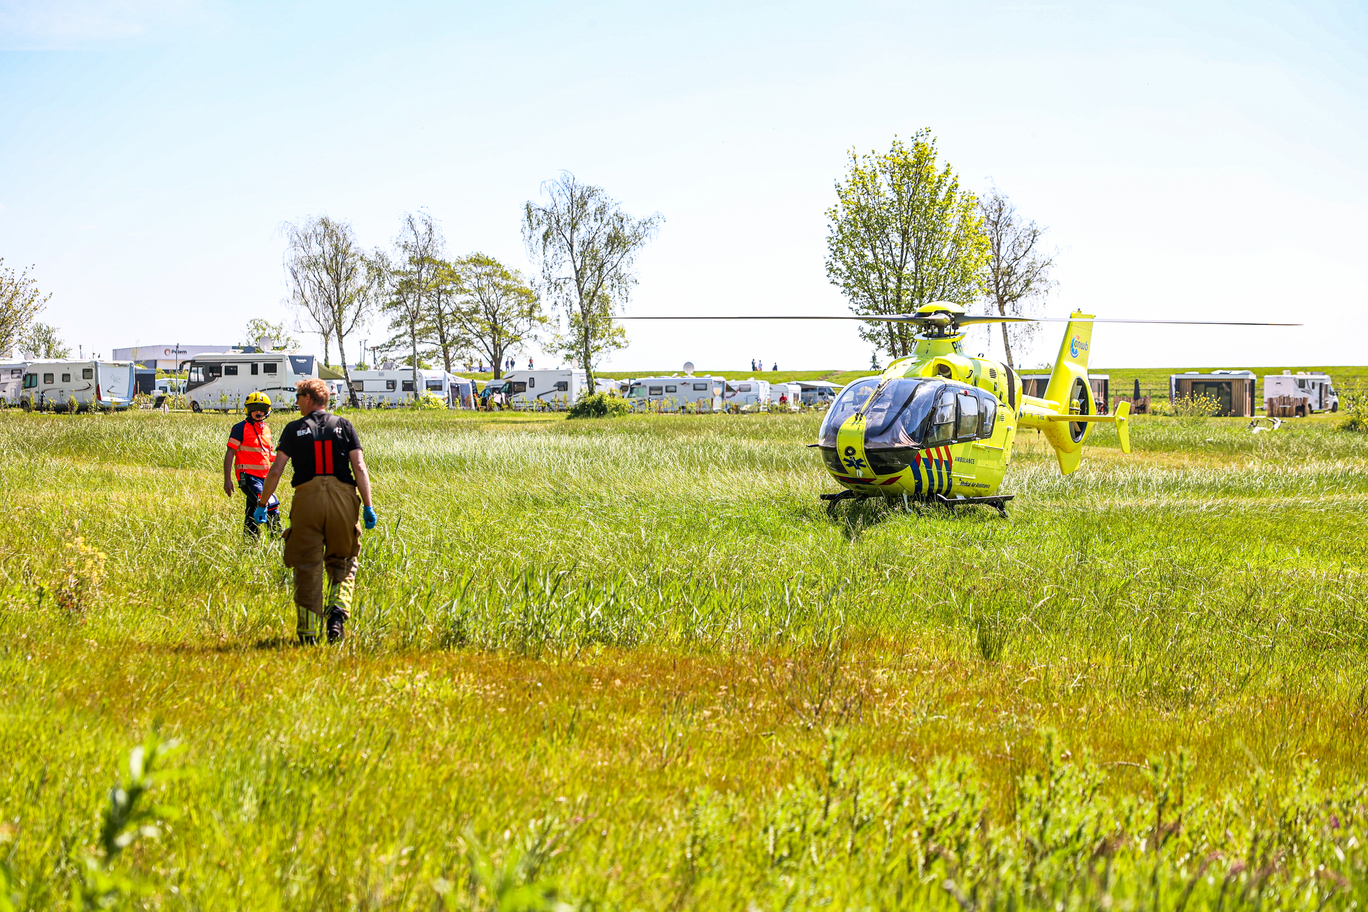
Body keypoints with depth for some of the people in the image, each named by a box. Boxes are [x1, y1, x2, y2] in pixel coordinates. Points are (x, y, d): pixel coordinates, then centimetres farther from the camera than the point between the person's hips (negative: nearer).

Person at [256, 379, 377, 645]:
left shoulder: (294, 429, 7)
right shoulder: (344, 426, 9)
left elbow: (276, 471, 2)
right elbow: (360, 468, -1)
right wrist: (368, 507, -1)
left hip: (307, 498, -1)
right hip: (342, 497, 1)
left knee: (307, 567, 5)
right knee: (343, 563, 15)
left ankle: (308, 632, 3)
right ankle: (337, 612, -9)